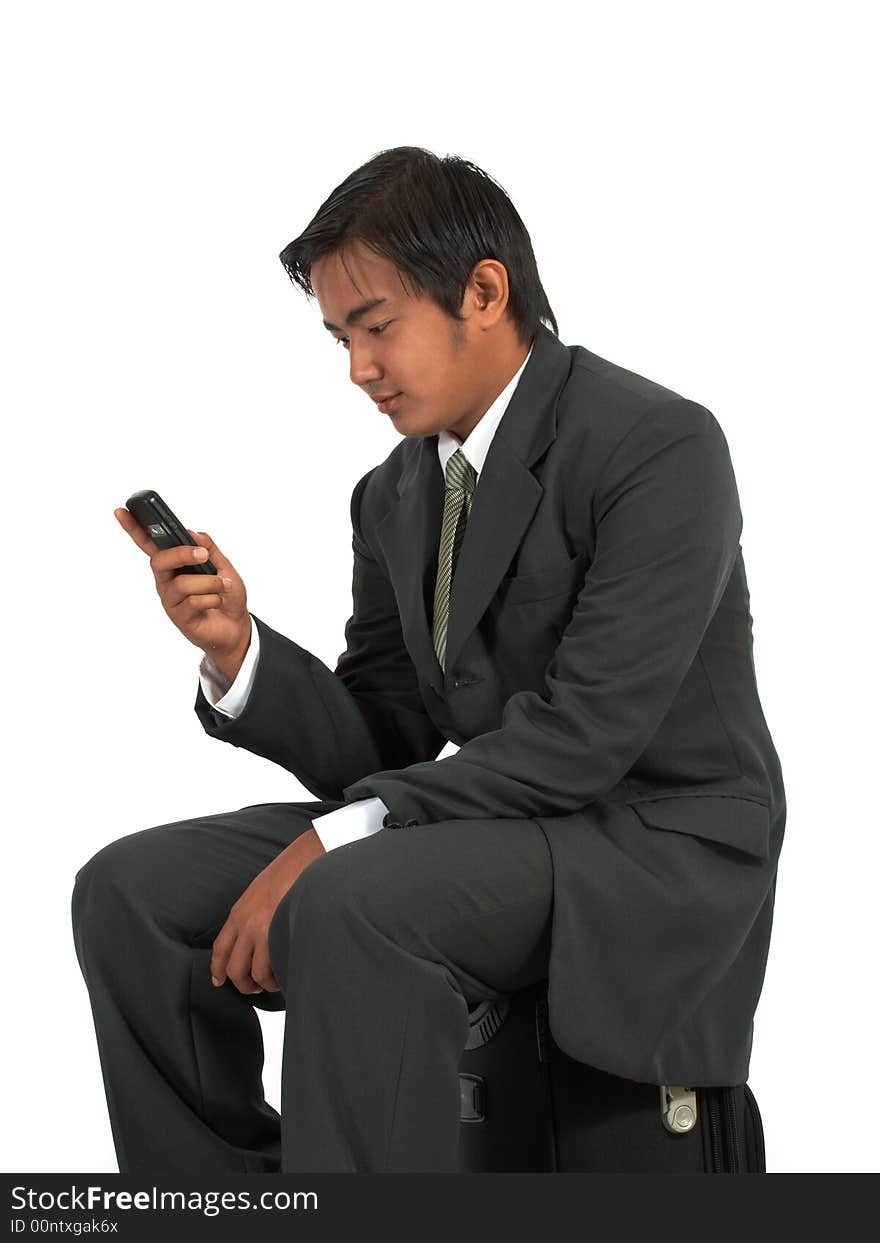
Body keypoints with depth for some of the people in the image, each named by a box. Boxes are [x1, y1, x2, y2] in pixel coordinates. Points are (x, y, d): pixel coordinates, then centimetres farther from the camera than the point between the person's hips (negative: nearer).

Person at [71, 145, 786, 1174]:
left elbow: (586, 731, -22)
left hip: (653, 846, -8)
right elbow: (379, 749, 8)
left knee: (348, 905, -34)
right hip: (491, 821, 8)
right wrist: (236, 648, -10)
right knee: (129, 890, -6)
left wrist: (333, 839, -24)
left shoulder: (661, 447, -15)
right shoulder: (394, 498, 9)